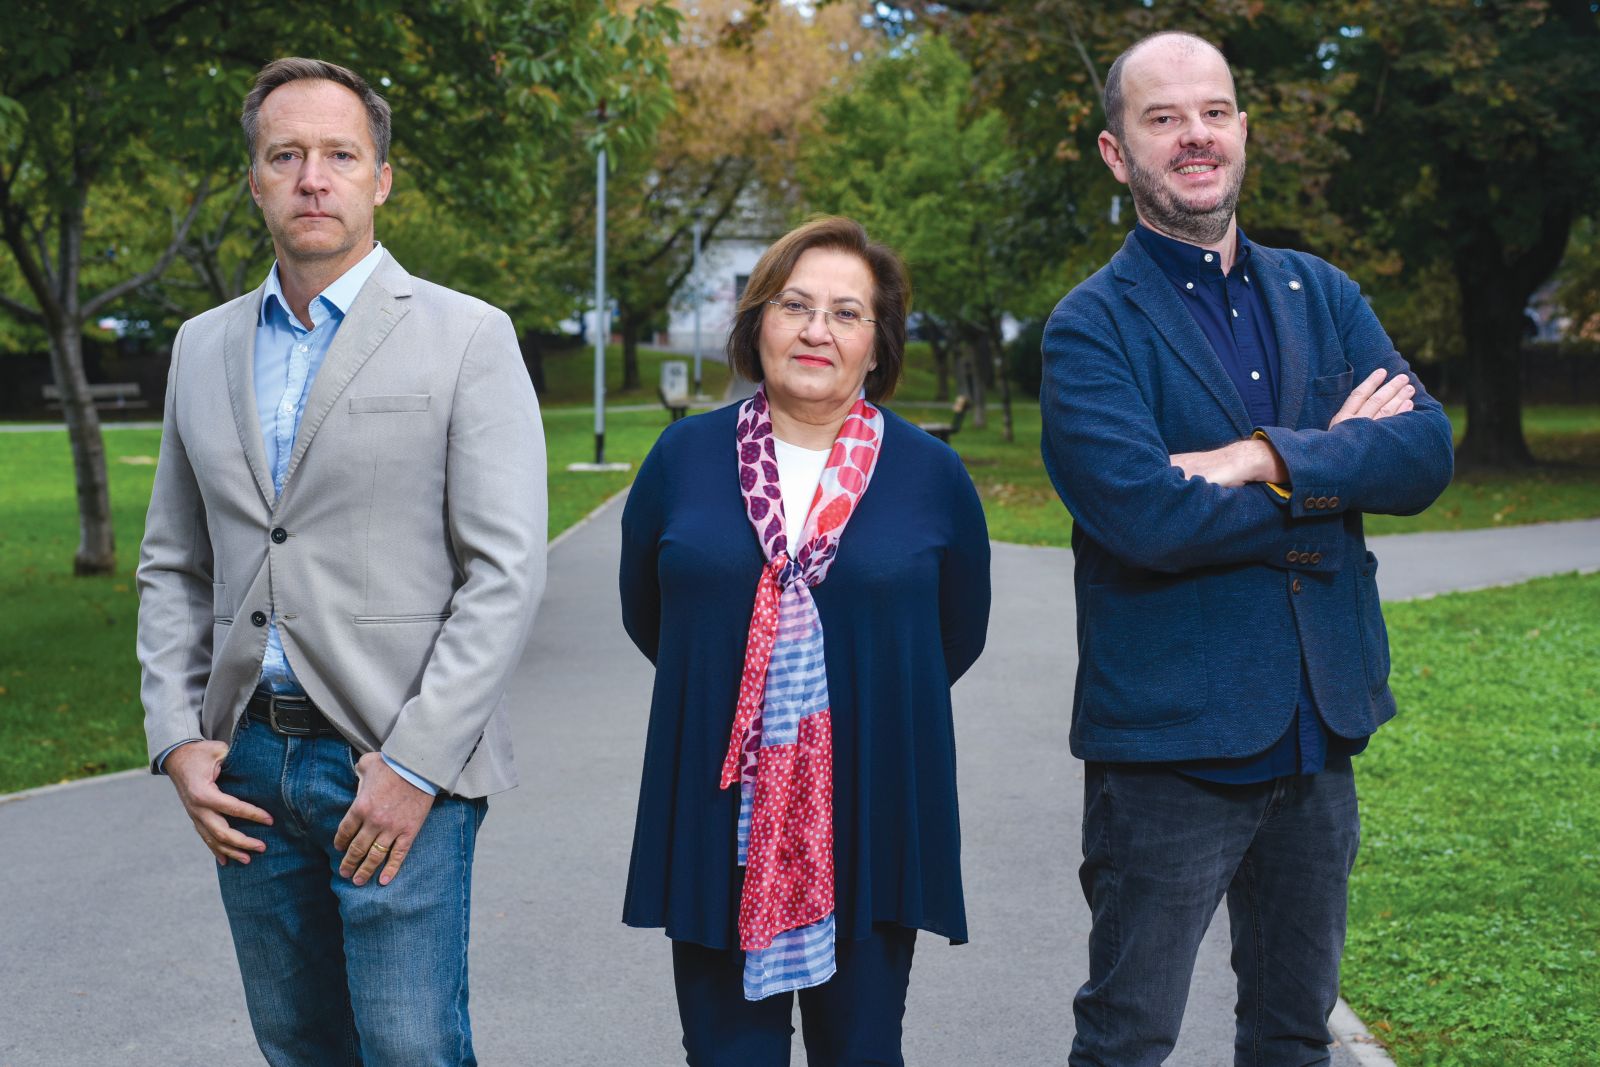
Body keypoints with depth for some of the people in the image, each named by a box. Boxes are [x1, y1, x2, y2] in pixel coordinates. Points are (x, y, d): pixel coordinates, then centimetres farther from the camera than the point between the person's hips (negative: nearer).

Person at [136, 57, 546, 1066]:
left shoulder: (467, 337, -4)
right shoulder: (204, 346, 12)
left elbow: (506, 572, -9)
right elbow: (173, 568, 16)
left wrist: (416, 764, -15)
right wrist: (177, 739, 3)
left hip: (401, 763, -5)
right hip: (245, 763, 5)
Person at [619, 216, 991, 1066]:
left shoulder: (930, 472, 0)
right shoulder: (686, 456, 2)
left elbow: (958, 636, 11)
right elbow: (645, 613, 14)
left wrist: (864, 701, 10)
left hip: (873, 823, 0)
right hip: (717, 817, 1)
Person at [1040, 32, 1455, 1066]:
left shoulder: (1320, 294, 9)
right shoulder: (1094, 325, -8)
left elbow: (1426, 454, -4)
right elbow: (1144, 515, -23)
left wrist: (1269, 458, -19)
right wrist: (1335, 462, -11)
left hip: (1319, 735, 6)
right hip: (1168, 740, -5)